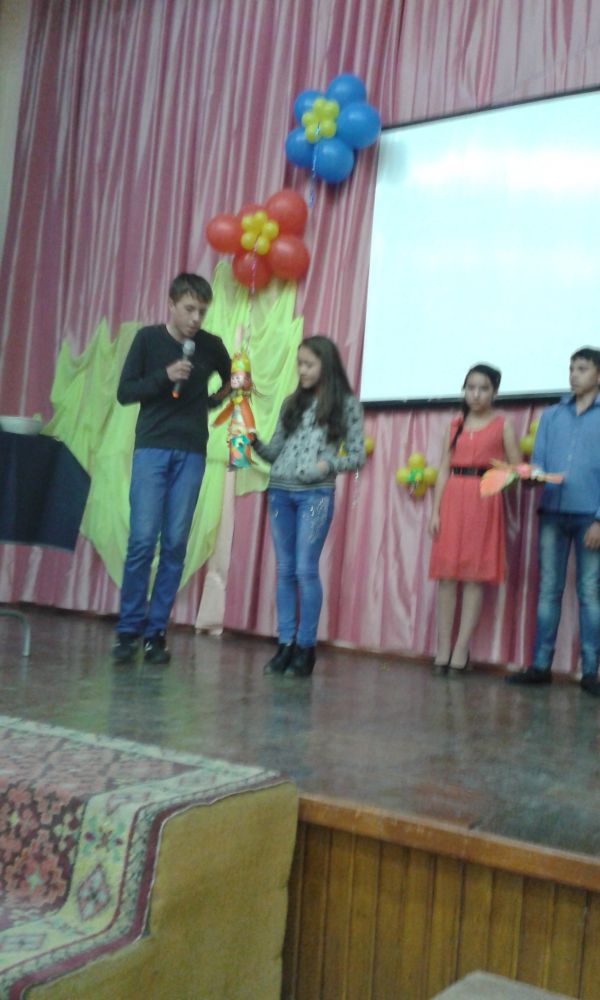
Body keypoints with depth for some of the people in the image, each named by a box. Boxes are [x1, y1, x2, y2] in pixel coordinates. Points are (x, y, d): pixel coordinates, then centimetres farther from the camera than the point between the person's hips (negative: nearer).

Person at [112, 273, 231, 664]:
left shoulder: (212, 345, 7)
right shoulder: (148, 338, 2)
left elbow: (233, 384, 23)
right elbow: (124, 392, -1)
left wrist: (210, 403, 4)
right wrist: (164, 376, -14)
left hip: (191, 454, 2)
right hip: (152, 448, -2)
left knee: (175, 544, -1)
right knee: (143, 539, -9)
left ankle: (156, 632, 6)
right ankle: (129, 630, 1)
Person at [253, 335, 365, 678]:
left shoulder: (347, 404, 1)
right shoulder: (292, 403, 14)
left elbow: (358, 456, -1)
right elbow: (275, 452, 12)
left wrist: (329, 464, -17)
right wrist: (253, 441, -5)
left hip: (316, 494, -5)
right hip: (280, 492, 5)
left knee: (306, 570, -6)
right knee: (285, 571, 6)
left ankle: (306, 647, 4)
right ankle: (286, 645, 11)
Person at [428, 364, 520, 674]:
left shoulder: (502, 425, 6)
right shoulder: (455, 424, 14)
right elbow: (443, 469, 11)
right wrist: (435, 510, 3)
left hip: (484, 501, -3)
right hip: (452, 499, 3)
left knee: (475, 575, -3)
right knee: (447, 575, 1)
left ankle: (461, 652, 1)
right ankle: (443, 649, 6)